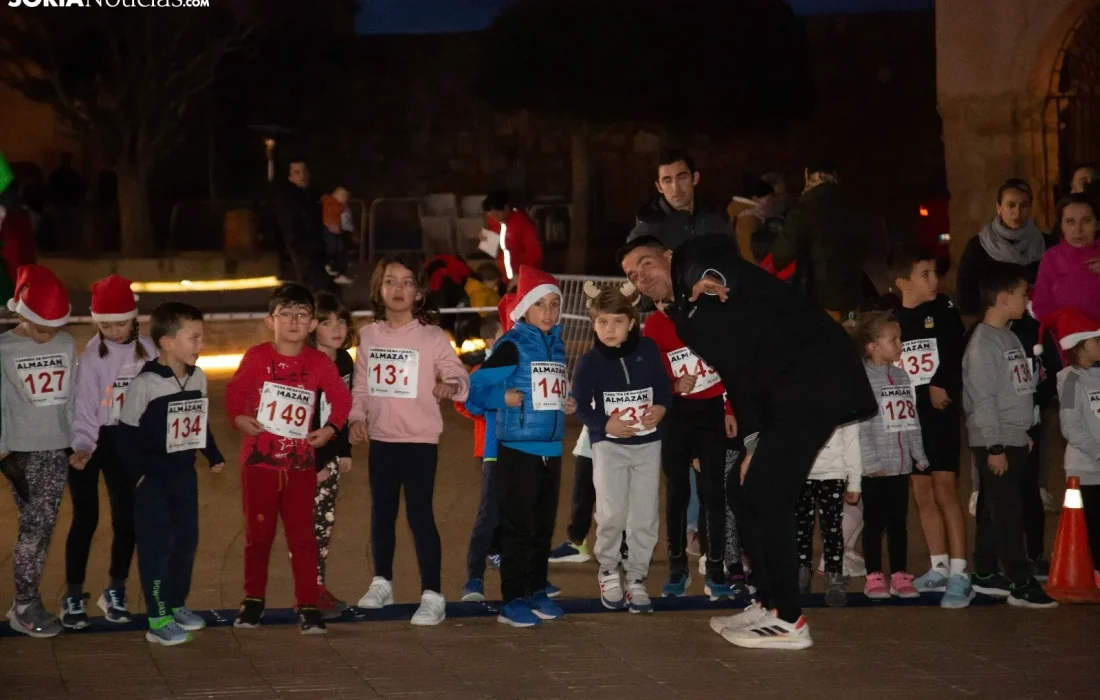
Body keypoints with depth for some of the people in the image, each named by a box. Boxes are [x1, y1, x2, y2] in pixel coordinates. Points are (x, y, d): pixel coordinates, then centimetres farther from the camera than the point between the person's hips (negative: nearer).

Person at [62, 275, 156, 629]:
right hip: (89, 441, -3)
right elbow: (84, 406, -15)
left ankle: (116, 591, 21)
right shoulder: (92, 354, -13)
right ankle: (73, 596, 9)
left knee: (127, 516, 6)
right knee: (86, 517, -1)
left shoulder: (147, 349, -4)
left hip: (125, 440, 3)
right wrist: (82, 446, -27)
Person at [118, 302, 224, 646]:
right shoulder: (145, 384, -17)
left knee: (186, 540, 12)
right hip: (152, 477, -6)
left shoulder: (198, 378, 2)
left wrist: (213, 456, 13)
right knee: (157, 544, -4)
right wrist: (138, 472, -16)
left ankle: (177, 605, 28)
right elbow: (127, 433, -13)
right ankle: (158, 620, -1)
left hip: (184, 474, 6)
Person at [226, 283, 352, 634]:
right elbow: (233, 392, 4)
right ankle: (253, 600, 23)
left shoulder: (319, 363, -1)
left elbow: (342, 398, 9)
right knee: (257, 533, 10)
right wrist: (239, 417, -13)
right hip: (259, 461, 0)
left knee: (303, 535, 0)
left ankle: (308, 606, 4)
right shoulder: (257, 357, -3)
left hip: (300, 463, 0)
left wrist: (330, 428, -3)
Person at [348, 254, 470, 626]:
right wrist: (357, 416, -3)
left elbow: (459, 375, -12)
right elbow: (361, 384, 11)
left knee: (420, 515, -6)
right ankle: (381, 583, 34)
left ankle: (432, 596, 0)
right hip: (381, 439, 5)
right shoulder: (369, 335, 5)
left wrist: (452, 385, -34)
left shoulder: (432, 337, -8)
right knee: (381, 514, 17)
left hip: (420, 440, -5)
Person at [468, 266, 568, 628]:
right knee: (518, 525, -4)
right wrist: (506, 398, -21)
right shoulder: (512, 345, -8)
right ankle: (512, 601, 0)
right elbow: (477, 386, -11)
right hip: (518, 447, -7)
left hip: (551, 448, 7)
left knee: (544, 524, 12)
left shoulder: (557, 345, 12)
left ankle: (537, 592, 21)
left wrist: (566, 402, 6)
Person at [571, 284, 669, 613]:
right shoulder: (590, 361, -9)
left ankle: (636, 578, 16)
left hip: (647, 443, 2)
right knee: (612, 514, -12)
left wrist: (661, 407, -15)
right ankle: (609, 571, 12)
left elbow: (663, 386, 5)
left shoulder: (647, 349, -5)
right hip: (609, 445, -2)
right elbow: (581, 406, -5)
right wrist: (605, 424, -21)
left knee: (645, 516, 3)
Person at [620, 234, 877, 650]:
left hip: (815, 373, -10)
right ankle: (769, 605, 24)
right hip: (783, 395, 10)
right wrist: (754, 444, 12)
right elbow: (735, 373, 20)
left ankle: (788, 621, -3)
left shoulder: (696, 264, -2)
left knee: (765, 495, -10)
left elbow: (721, 252, -26)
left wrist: (715, 278, -49)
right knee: (744, 491, 15)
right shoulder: (686, 319, 22)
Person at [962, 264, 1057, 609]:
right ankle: (1021, 584, -8)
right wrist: (995, 447, -19)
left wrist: (1024, 434, 20)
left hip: (1014, 440, 9)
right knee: (1008, 513, -8)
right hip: (994, 443, -9)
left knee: (995, 511, 13)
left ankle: (984, 574, 20)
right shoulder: (983, 342, -15)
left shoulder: (1009, 337, 14)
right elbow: (983, 398, -18)